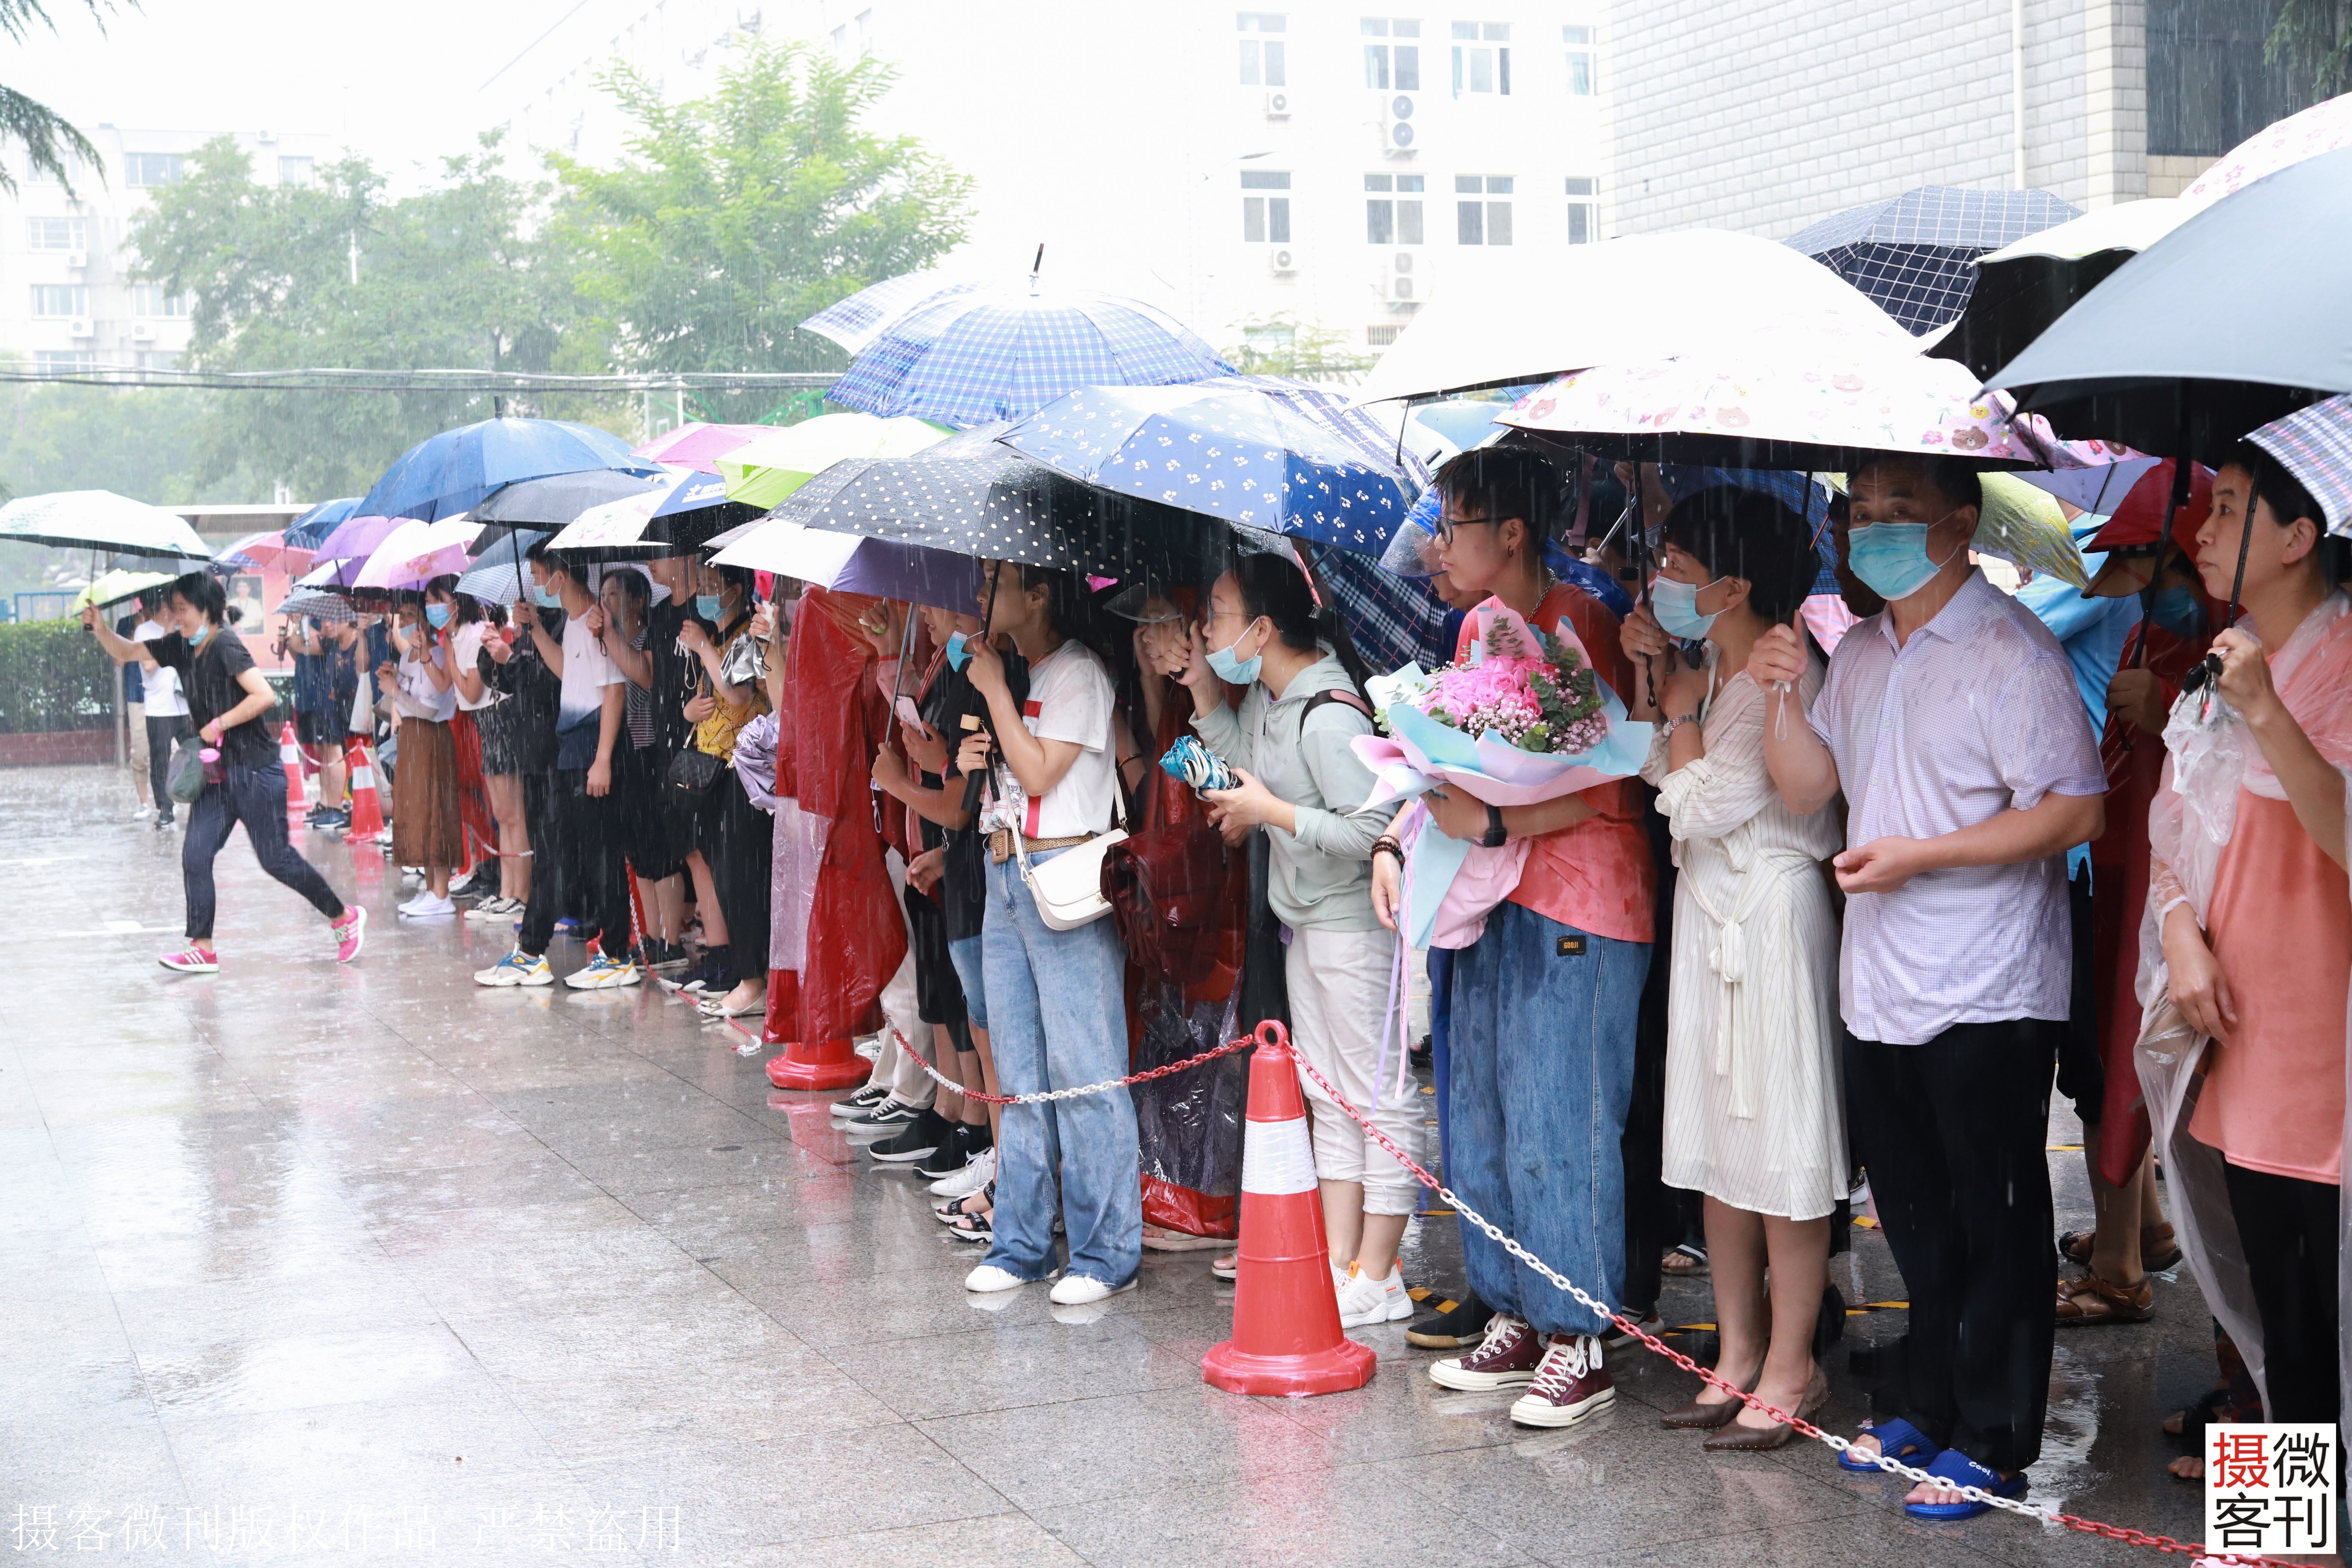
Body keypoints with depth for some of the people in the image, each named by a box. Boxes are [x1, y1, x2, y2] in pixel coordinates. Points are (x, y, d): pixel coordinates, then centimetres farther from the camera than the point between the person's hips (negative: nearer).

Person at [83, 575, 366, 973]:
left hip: (255, 771, -8)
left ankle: (344, 918, 14)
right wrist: (99, 628, -3)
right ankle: (203, 950, 5)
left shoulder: (225, 646, -16)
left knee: (276, 858, -3)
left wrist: (219, 724, -19)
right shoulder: (181, 647, 8)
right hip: (217, 773, 8)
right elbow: (125, 653, 16)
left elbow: (265, 696, -25)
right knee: (195, 857, 0)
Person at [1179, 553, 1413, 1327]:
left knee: (1379, 1099, -1)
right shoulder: (1264, 695, 6)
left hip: (1357, 923, -10)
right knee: (1329, 1099, 14)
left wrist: (1272, 813, -19)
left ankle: (1377, 1279, 5)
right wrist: (1204, 693, 7)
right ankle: (1339, 1264, 21)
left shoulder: (1327, 715, -23)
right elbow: (1252, 771, 19)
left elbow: (1373, 827, -26)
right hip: (1306, 918, 10)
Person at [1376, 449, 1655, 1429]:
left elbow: (1610, 791, -16)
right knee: (1479, 1118, 11)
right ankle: (1515, 1320, 22)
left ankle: (1580, 1345, 4)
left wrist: (1493, 825, -20)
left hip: (1577, 911, -9)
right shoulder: (1481, 628, 14)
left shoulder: (1580, 628, -12)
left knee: (1557, 1127, -6)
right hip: (1496, 903, 9)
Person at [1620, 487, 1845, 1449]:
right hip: (1708, 911, 9)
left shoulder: (1785, 677, -18)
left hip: (1773, 917, -9)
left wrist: (1683, 709, -7)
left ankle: (1791, 1369, 8)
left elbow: (1701, 806, -18)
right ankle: (1738, 1355, 22)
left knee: (1781, 1149, -2)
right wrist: (1651, 674, 6)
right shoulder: (1710, 667, 8)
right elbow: (1650, 771, 18)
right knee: (1718, 1148, 13)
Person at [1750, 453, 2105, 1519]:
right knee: (1916, 1219, 18)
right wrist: (1779, 696, -3)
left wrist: (1917, 855, -20)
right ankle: (1928, 1411, 31)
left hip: (1986, 994, -8)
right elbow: (1806, 790, 14)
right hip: (1880, 988, 8)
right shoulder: (1859, 653, 12)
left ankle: (1993, 1444, 12)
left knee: (1995, 1228, 3)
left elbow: (2075, 811, -18)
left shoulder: (2009, 650, -13)